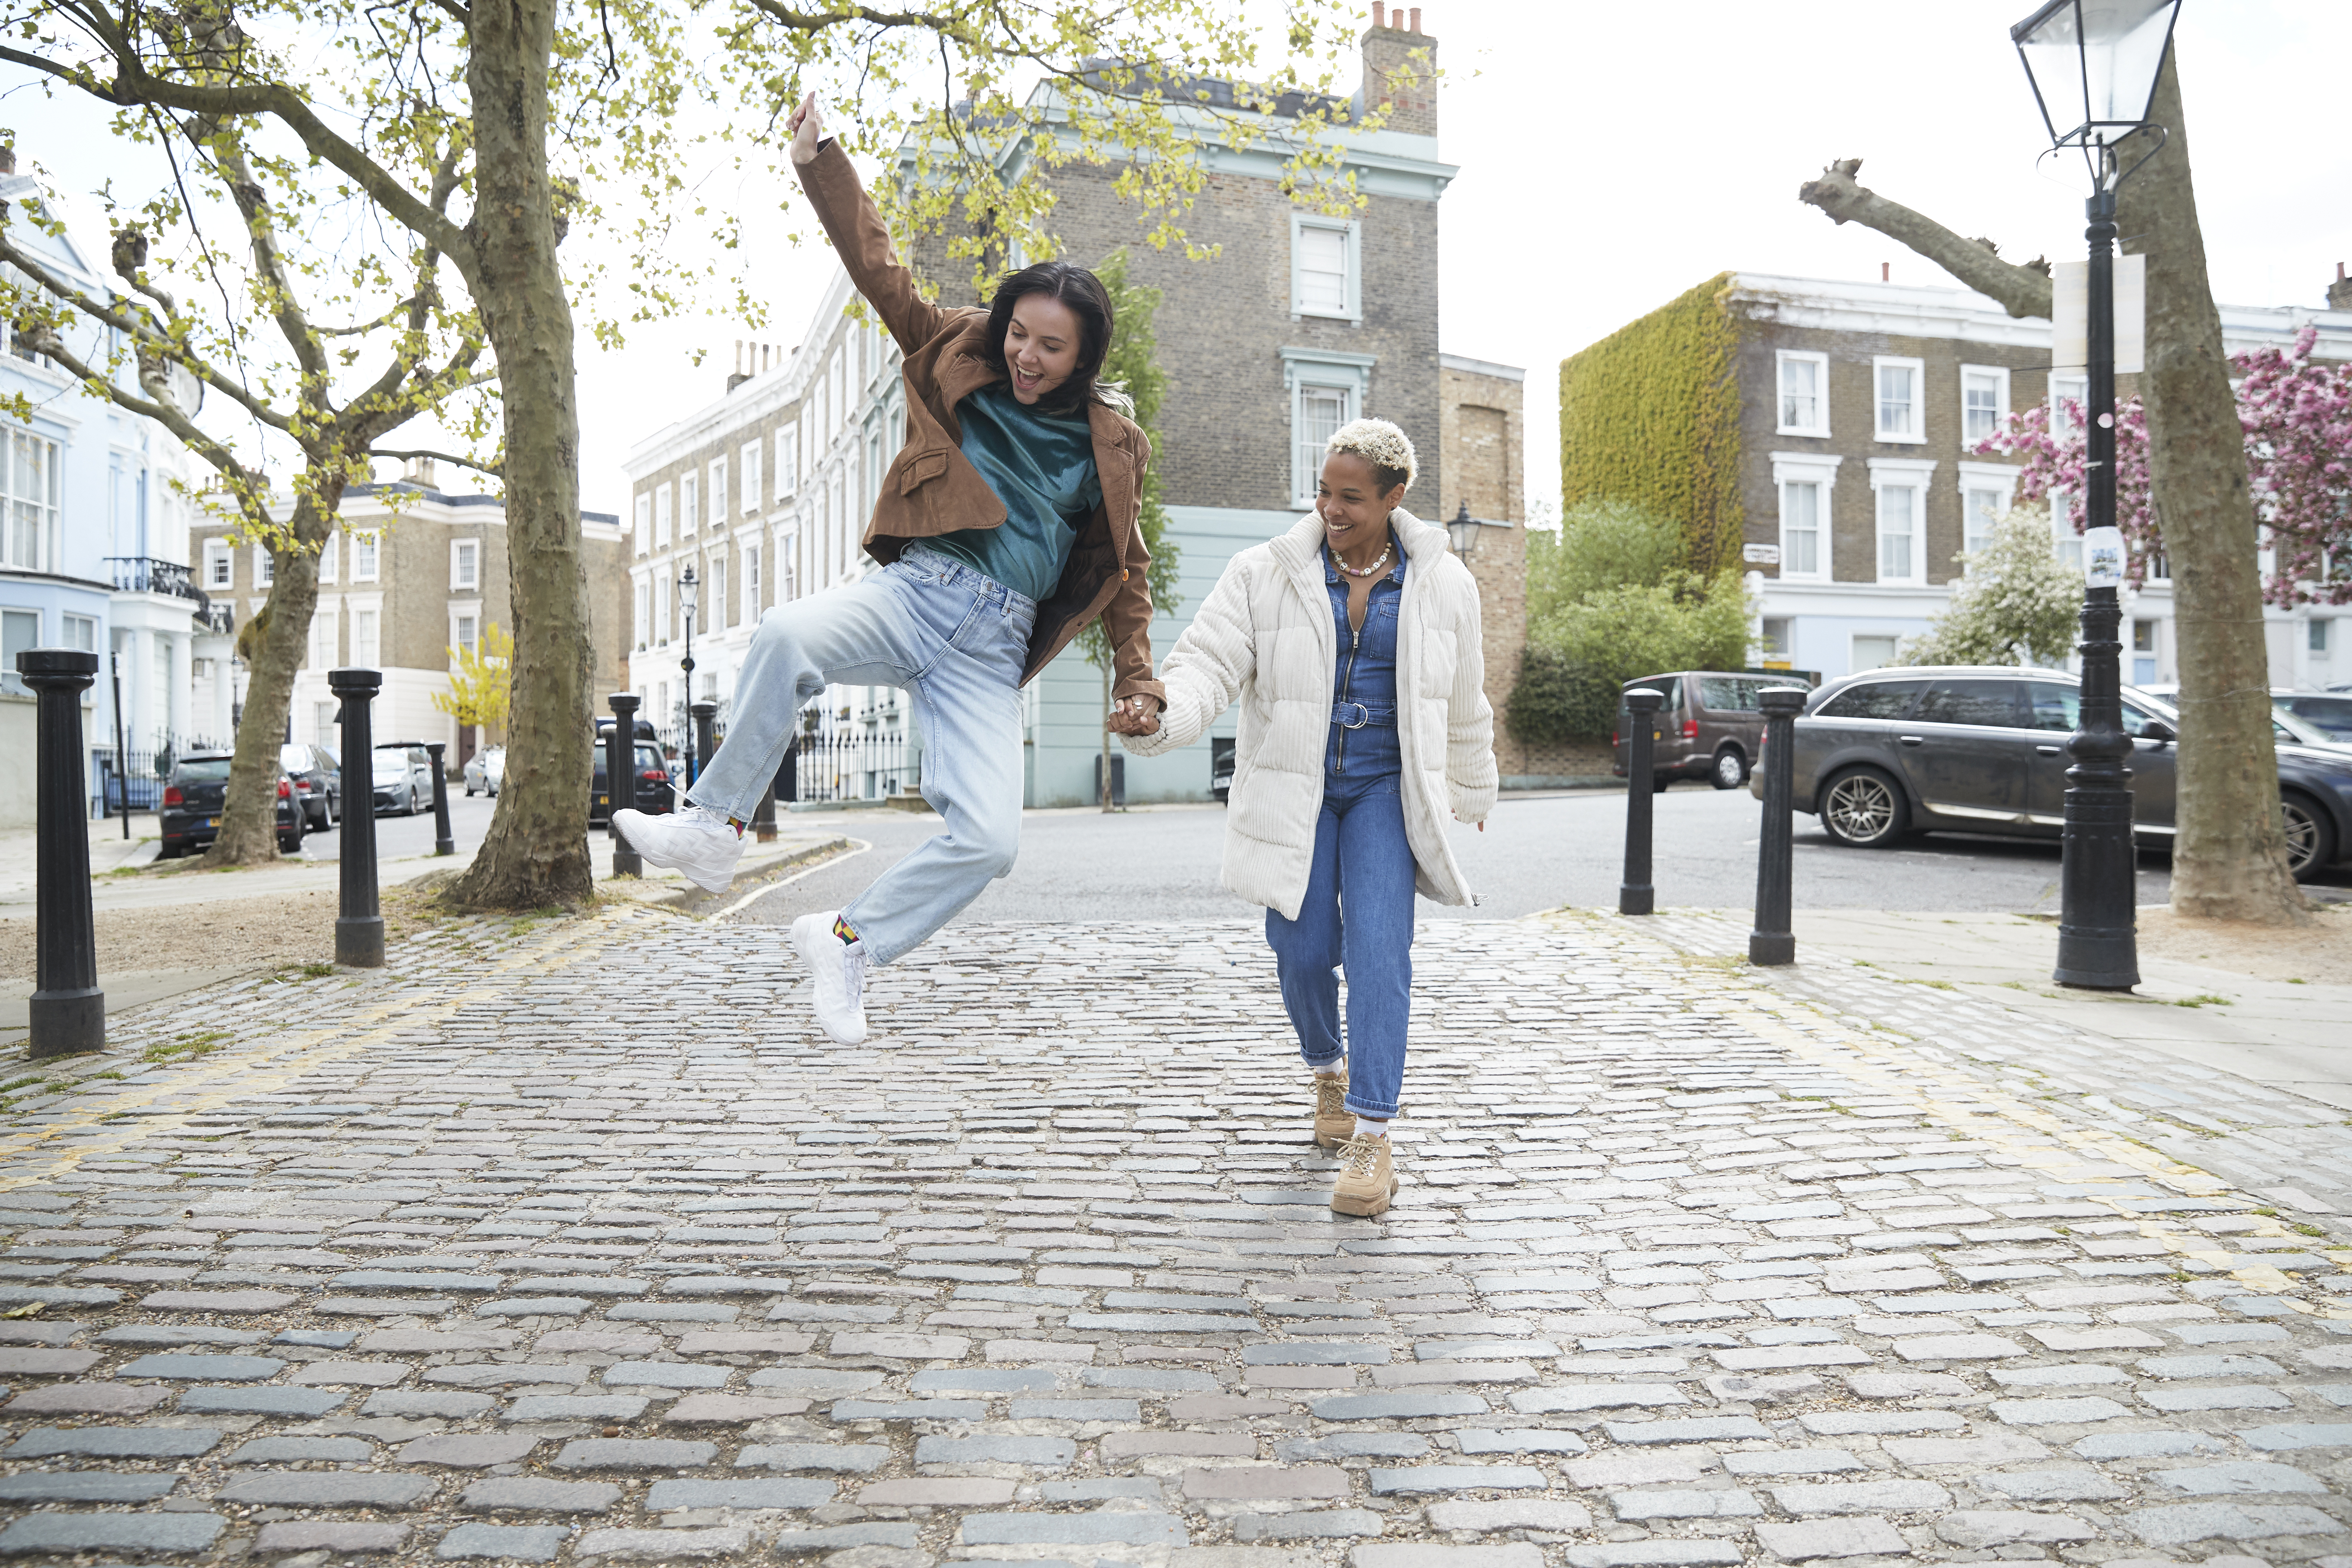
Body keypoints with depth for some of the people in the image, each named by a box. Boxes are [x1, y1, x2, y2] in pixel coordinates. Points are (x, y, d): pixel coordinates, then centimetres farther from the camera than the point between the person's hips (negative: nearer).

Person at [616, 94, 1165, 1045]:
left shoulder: (1110, 445, 12)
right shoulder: (957, 357, 12)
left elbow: (1125, 571, 19)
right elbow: (878, 269, 11)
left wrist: (1136, 678, 14)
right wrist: (821, 163, 3)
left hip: (992, 646, 0)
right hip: (913, 591, 0)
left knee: (990, 839, -17)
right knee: (789, 634, -35)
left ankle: (850, 939, 6)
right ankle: (715, 826, -19)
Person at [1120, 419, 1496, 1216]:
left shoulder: (1441, 584, 0)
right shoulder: (1265, 573, -7)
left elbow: (1463, 701, 13)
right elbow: (1207, 664, -16)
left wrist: (1474, 789, 25)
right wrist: (1155, 719, -37)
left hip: (1385, 789, 0)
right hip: (1293, 790, 0)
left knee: (1378, 944, -15)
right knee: (1303, 951, -1)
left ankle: (1372, 1136, -10)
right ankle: (1329, 1068, 32)